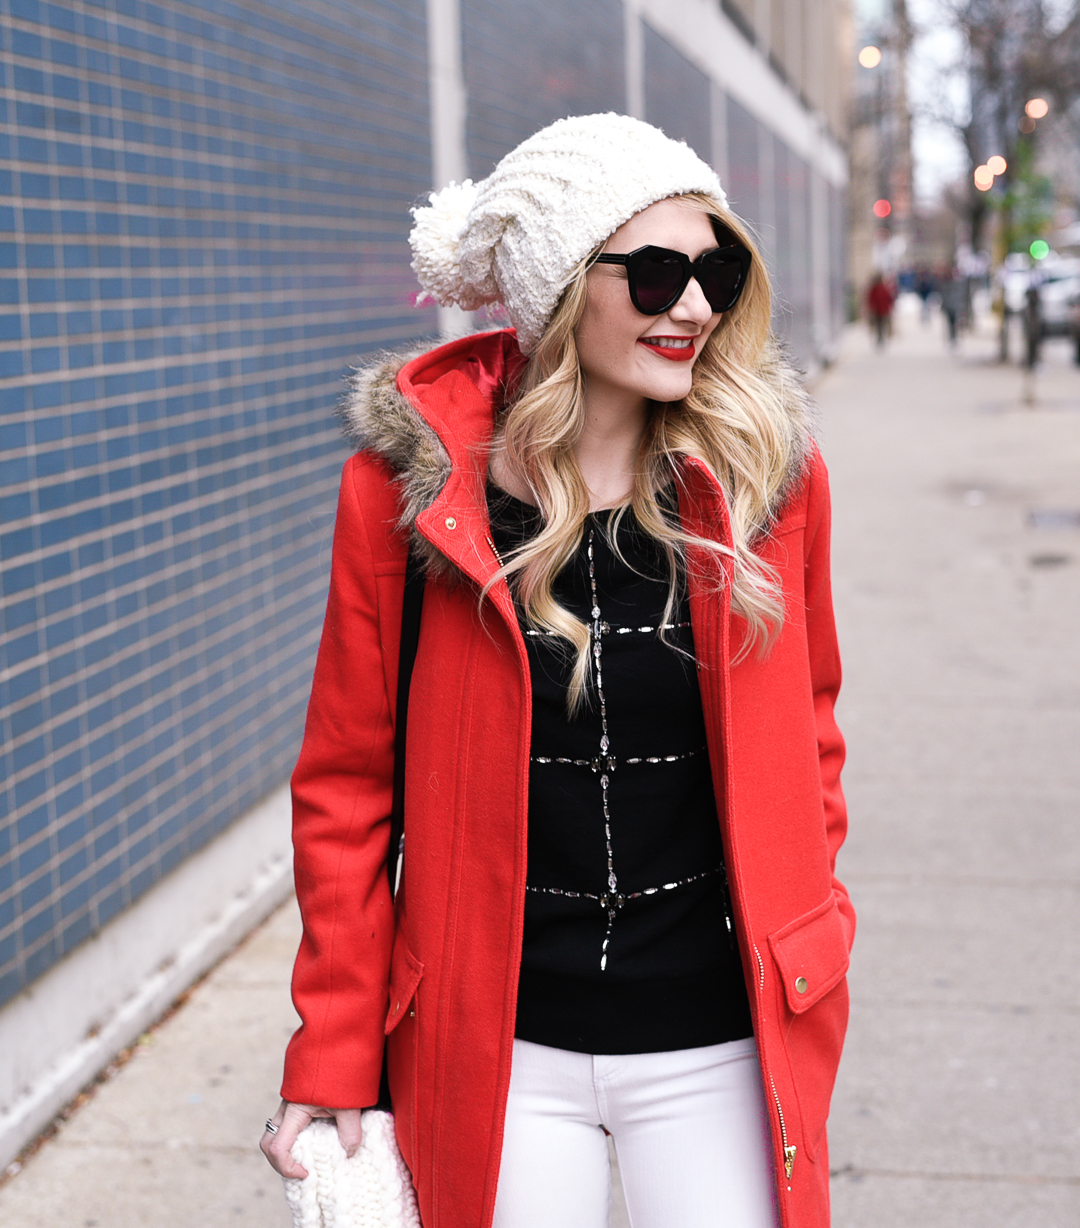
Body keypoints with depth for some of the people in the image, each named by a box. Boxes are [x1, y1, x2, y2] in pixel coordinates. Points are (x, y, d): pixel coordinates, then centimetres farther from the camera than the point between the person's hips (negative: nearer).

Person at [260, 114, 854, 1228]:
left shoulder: (767, 467, -3)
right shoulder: (408, 480, -7)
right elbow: (347, 781, -1)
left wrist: (795, 948, 8)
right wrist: (331, 1062, -1)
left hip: (720, 1042, 1)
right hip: (499, 1047, -1)